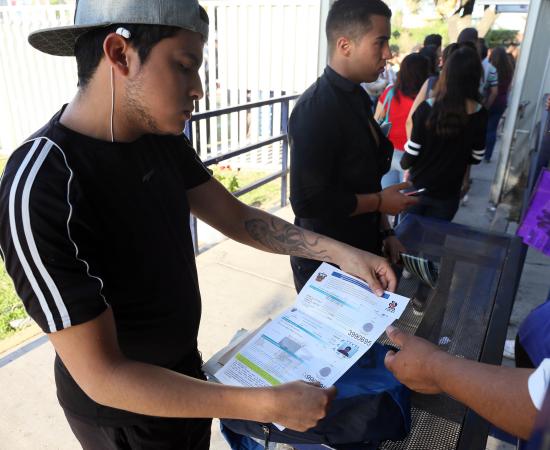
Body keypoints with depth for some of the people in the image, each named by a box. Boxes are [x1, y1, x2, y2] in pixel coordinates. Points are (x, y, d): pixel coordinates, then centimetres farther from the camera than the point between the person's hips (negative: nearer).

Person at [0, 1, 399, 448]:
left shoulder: (162, 138, -9)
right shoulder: (40, 191, -33)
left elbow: (236, 217, -1)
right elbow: (101, 375, -30)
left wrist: (340, 252, -11)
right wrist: (269, 405, -31)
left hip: (183, 365, 7)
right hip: (125, 410, -6)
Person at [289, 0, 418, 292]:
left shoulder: (358, 97, 5)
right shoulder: (315, 109, -24)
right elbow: (308, 201, -28)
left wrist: (384, 231, 9)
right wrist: (380, 201, -16)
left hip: (362, 250, 8)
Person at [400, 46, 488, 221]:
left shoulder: (426, 109, -18)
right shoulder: (479, 115, -11)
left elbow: (410, 157, -14)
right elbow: (476, 158, 0)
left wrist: (404, 163, 8)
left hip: (418, 188, -1)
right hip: (448, 194, 2)